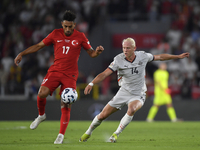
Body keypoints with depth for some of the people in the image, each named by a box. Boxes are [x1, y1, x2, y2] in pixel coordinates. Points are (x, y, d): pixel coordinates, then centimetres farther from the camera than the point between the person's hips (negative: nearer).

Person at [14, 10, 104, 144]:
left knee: (66, 105, -10)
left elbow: (91, 53, 8)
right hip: (55, 71, 1)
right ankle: (41, 115, 10)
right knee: (42, 94, -21)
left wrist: (97, 51, -15)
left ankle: (61, 135, -2)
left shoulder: (80, 37, 2)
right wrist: (22, 54, 7)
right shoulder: (56, 34, 4)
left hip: (70, 75, -1)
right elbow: (39, 46, 11)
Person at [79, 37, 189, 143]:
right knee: (103, 115, 1)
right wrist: (91, 84, -36)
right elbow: (104, 74, -21)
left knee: (132, 109, -35)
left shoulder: (143, 56, -9)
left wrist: (178, 56, 13)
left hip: (138, 95, 0)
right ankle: (88, 133, 29)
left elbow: (160, 57, 8)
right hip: (123, 93, 1)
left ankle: (116, 134, -18)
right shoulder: (118, 60, -15)